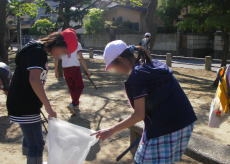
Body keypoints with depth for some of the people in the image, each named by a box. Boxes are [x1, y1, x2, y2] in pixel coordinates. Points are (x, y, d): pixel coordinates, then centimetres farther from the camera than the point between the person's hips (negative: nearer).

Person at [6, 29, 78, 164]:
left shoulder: (39, 50, 11)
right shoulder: (38, 51, -19)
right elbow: (34, 80, -33)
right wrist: (48, 107, -29)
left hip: (25, 103, 10)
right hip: (24, 105, -10)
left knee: (30, 138, 25)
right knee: (37, 144, -3)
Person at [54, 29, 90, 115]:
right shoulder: (77, 44, -1)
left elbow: (56, 58, 5)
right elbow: (81, 58, -8)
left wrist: (56, 70, 11)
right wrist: (87, 70, -4)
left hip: (65, 69, 4)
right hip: (75, 68, -4)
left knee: (72, 88, 14)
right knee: (79, 86, 7)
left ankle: (76, 106, 20)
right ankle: (73, 104, -10)